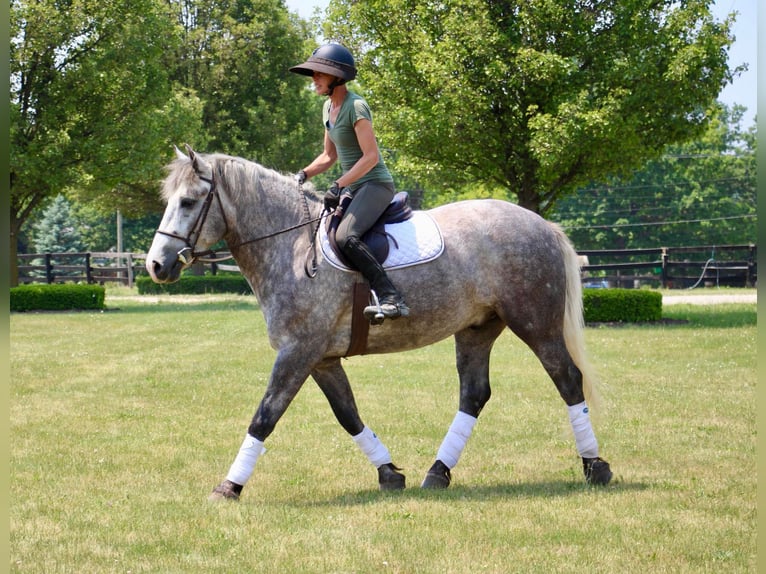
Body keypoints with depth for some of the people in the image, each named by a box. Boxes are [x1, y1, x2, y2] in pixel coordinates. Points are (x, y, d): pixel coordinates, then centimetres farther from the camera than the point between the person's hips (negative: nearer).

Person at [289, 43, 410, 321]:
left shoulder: (356, 107, -15)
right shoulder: (329, 106, 13)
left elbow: (371, 156, -20)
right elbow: (330, 155, 20)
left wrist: (338, 186, -23)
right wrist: (304, 175, 4)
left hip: (375, 184, -10)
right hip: (352, 188, 10)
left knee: (345, 237, -31)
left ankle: (392, 299, -35)